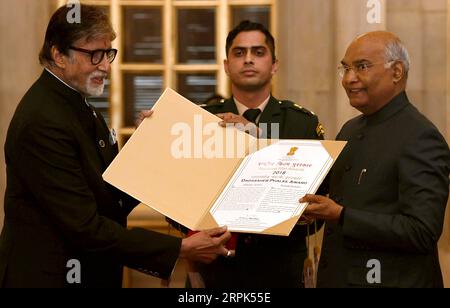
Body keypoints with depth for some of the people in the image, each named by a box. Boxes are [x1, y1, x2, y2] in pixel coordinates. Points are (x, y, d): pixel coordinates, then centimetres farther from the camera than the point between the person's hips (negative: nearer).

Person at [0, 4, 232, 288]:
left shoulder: (77, 105, 9)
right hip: (49, 276, -9)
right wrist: (181, 249, -25)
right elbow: (86, 228, -25)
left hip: (94, 274, 9)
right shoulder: (43, 121, -22)